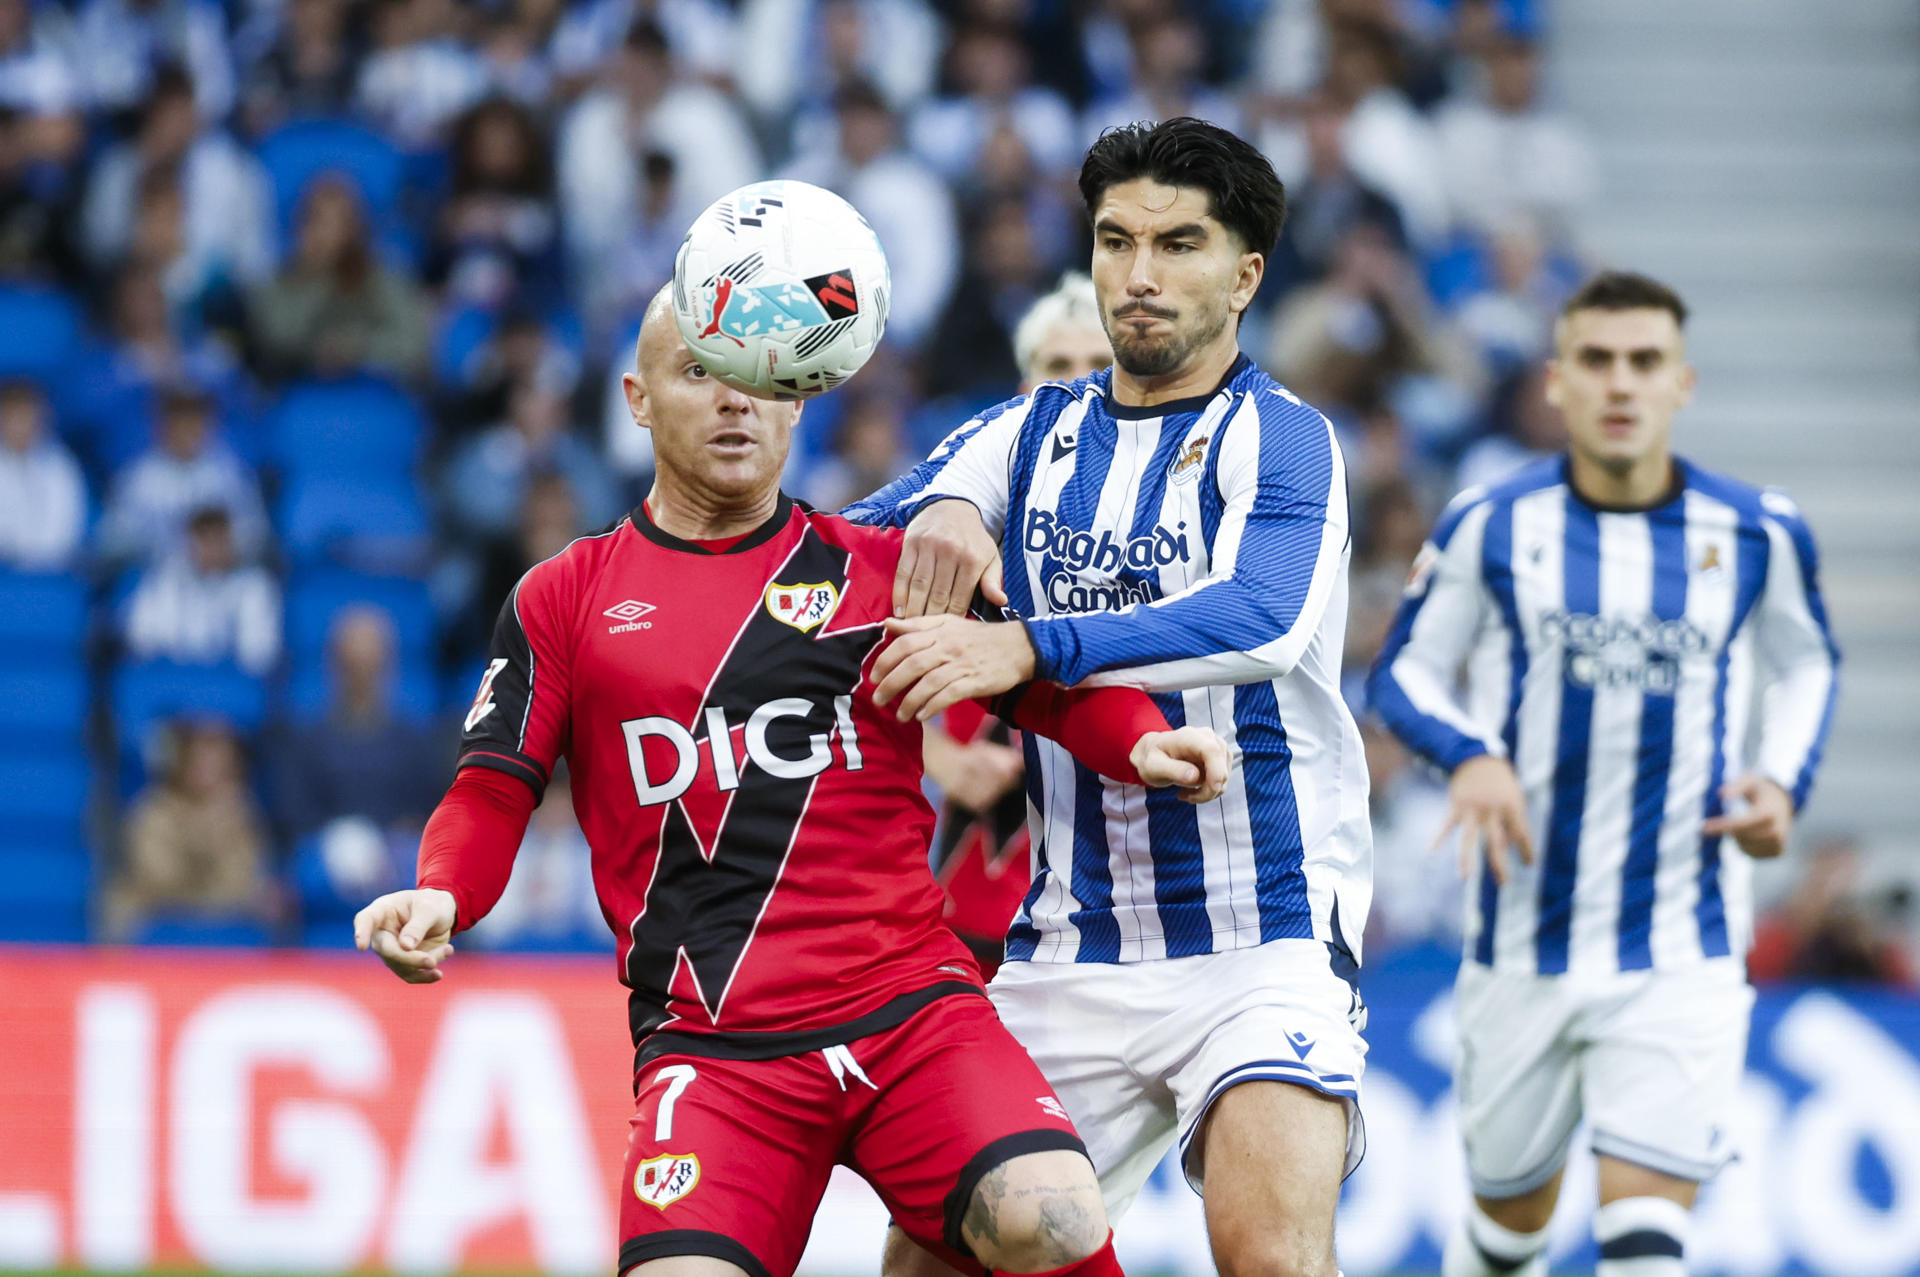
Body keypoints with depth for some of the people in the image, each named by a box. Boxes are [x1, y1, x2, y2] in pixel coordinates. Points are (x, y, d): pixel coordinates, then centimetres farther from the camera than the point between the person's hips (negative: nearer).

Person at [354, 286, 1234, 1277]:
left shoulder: (881, 568, 13)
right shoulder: (563, 600, 13)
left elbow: (1052, 687, 13)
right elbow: (493, 795, 11)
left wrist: (1141, 744, -8)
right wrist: (439, 897, -9)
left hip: (913, 1003, 0)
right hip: (706, 1042, 0)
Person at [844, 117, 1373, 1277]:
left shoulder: (1279, 438, -6)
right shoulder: (1034, 435, 12)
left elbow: (1265, 620, -26)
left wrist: (1027, 648, -38)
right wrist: (934, 516, -23)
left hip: (1264, 933, -5)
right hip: (1069, 951, 5)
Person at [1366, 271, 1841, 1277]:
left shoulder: (1757, 537, 1)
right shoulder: (1488, 527, -3)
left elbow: (1806, 664, 19)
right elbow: (1404, 672, 6)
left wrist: (1786, 781, 0)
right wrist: (1466, 754, -15)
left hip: (1682, 954, -1)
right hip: (1525, 947, 1)